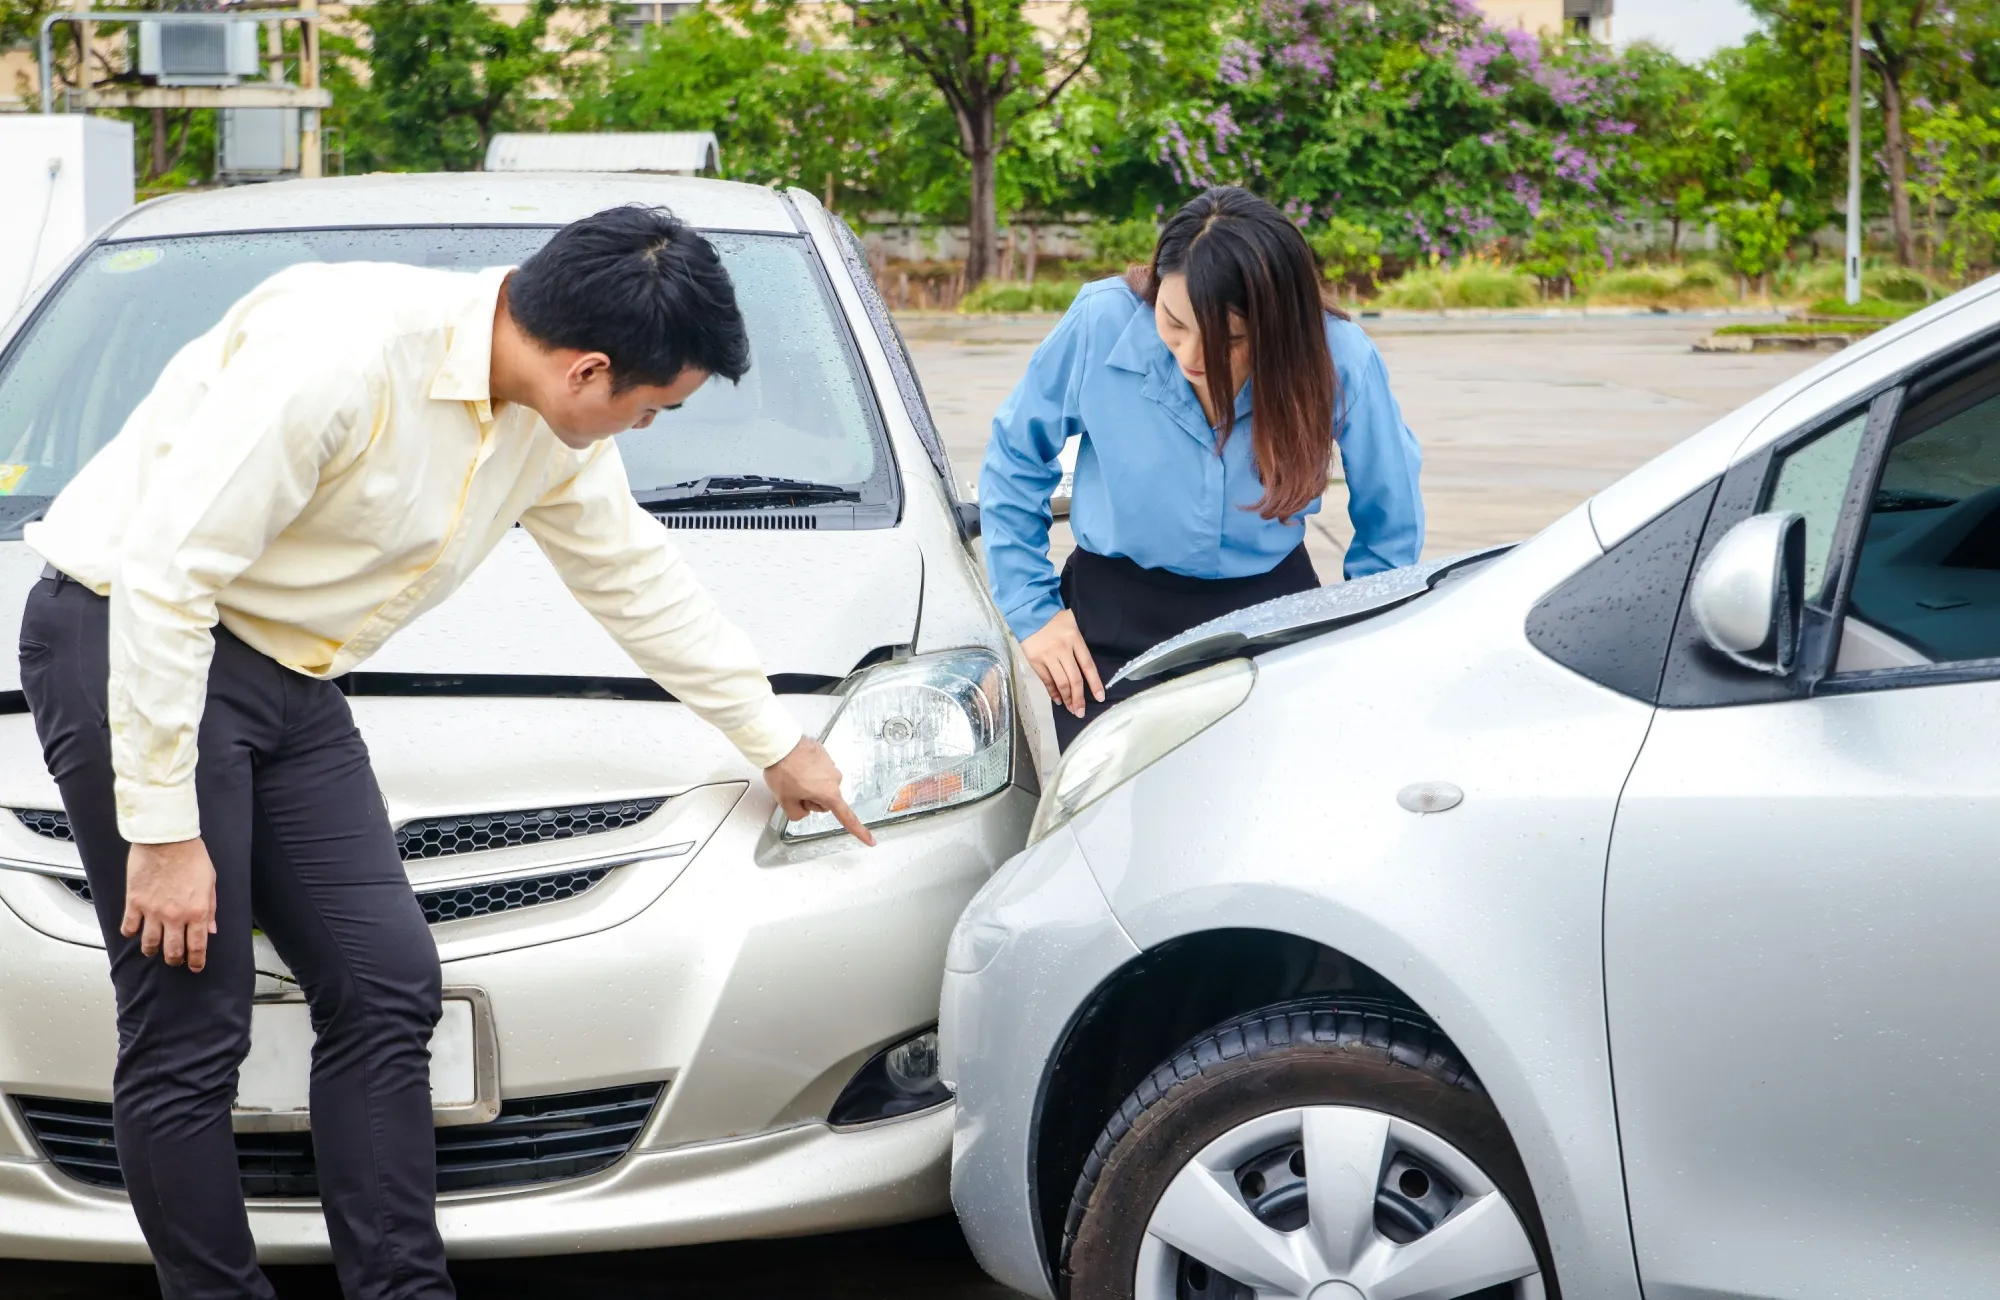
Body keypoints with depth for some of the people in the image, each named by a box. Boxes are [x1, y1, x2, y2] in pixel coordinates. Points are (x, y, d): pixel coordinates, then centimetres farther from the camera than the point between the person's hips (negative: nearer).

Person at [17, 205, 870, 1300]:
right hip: (128, 640, -8)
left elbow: (634, 575, 18)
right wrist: (163, 829, -23)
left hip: (284, 674, 8)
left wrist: (775, 741, 27)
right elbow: (164, 569, -26)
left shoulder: (557, 426, 0)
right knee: (188, 1035, -9)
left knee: (386, 986, 1)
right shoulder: (340, 352, -27)